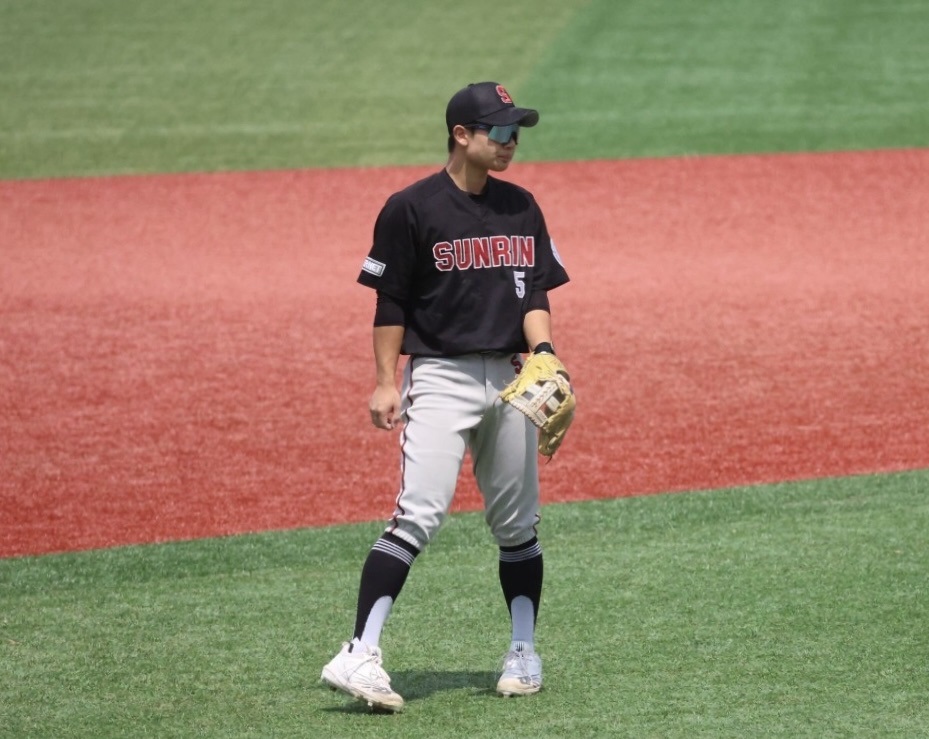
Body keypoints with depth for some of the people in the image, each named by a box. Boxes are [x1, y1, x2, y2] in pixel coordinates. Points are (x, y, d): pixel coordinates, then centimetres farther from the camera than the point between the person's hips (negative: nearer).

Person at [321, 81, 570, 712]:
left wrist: (543, 352, -8)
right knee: (420, 514, -18)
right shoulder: (412, 209, -5)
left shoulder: (521, 209, 10)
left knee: (517, 525, 10)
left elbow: (534, 295, 10)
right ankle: (360, 655, -23)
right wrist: (387, 383, -7)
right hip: (440, 376, -5)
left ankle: (524, 653, 25)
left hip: (509, 378, 5)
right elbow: (391, 304, -2)